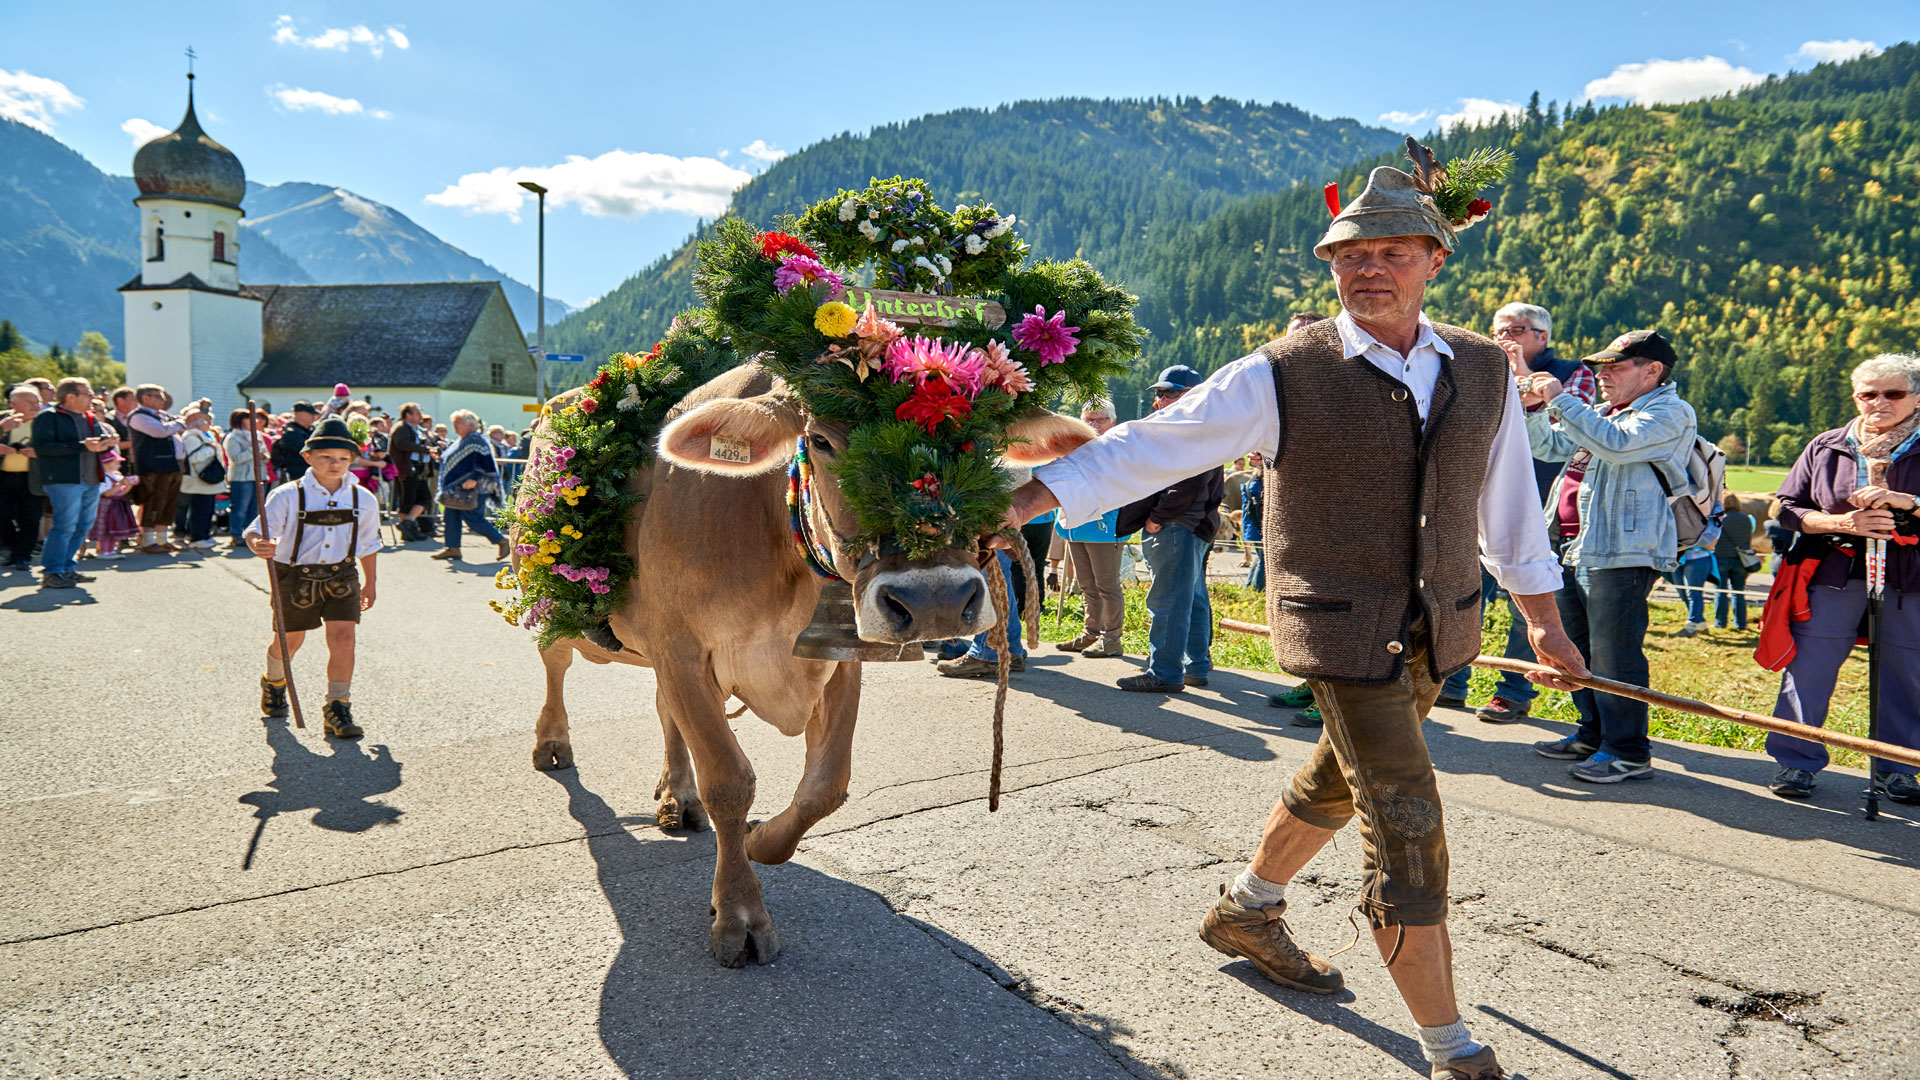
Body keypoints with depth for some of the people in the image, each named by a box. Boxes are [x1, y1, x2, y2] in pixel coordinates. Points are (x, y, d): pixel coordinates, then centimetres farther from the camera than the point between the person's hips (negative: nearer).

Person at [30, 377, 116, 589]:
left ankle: (66, 569, 20)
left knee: (84, 525, 9)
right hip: (64, 480, -8)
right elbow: (42, 446, -15)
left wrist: (108, 443, -2)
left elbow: (102, 441, 24)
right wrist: (82, 446, -20)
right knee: (65, 525, -11)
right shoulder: (47, 417, -4)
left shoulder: (91, 419, 20)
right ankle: (50, 573, -5)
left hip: (91, 481, 8)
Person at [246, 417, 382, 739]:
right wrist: (258, 545, -44)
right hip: (295, 577, -1)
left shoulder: (363, 500, -2)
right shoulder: (288, 496, -13)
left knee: (342, 638, -13)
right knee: (289, 641, 15)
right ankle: (274, 683, 49)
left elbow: (368, 544, 13)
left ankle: (338, 710, -1)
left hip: (341, 577, 2)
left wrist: (370, 582, 21)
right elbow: (254, 531, -20)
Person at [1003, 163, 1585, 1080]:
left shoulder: (1482, 370, 3)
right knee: (1406, 822, -6)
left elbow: (1508, 501, 14)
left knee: (1338, 781, 21)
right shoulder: (1283, 376, -12)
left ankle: (1246, 914, 46)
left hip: (1438, 631, 6)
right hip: (1342, 630, -6)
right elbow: (1148, 448, -14)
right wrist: (1014, 503, -21)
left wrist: (1542, 619, 20)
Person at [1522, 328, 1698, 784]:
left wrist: (1561, 399, -17)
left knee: (1613, 653, -7)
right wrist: (1535, 406, 9)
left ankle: (1628, 751, 3)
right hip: (1578, 549, 10)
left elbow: (1615, 444, -24)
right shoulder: (1604, 413, 22)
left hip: (1621, 554, -9)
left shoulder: (1670, 413, -7)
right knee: (1580, 648, 15)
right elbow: (1550, 447, 27)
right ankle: (1593, 735, 28)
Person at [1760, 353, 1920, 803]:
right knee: (1808, 668, -2)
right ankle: (1795, 761, 11)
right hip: (1834, 576, 0)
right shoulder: (1826, 447, 8)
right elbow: (1790, 509, 6)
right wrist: (1843, 522, -10)